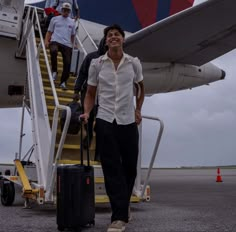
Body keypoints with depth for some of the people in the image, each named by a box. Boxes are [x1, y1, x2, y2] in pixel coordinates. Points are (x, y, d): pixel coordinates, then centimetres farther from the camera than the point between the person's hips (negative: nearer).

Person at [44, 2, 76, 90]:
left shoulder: (72, 22, 19)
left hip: (67, 44, 3)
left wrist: (72, 45, 18)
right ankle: (54, 71, -16)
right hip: (55, 41, -3)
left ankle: (63, 82, 7)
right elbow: (49, 32, 10)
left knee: (67, 63, -7)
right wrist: (46, 41, -5)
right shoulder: (55, 19, 13)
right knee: (53, 51, -36)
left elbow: (73, 35, 25)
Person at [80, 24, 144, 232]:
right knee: (112, 169, -5)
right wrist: (87, 113, -9)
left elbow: (141, 87, 21)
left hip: (128, 121, 2)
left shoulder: (134, 63, 4)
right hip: (105, 121, -1)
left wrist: (138, 110, 14)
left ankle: (123, 205, 35)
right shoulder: (97, 64, 2)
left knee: (129, 167, 9)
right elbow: (90, 93, 7)